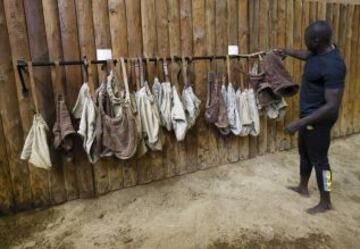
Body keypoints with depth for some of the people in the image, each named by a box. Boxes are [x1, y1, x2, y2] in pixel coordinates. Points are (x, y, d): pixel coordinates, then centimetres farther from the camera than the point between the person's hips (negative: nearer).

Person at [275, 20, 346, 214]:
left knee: (319, 159, 5)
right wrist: (288, 51, 26)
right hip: (309, 114, 10)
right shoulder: (320, 51, -1)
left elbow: (332, 106, -31)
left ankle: (325, 203, 25)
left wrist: (300, 123, -32)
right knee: (304, 152, 22)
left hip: (319, 119, -10)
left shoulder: (332, 67, -30)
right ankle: (303, 187, 43)